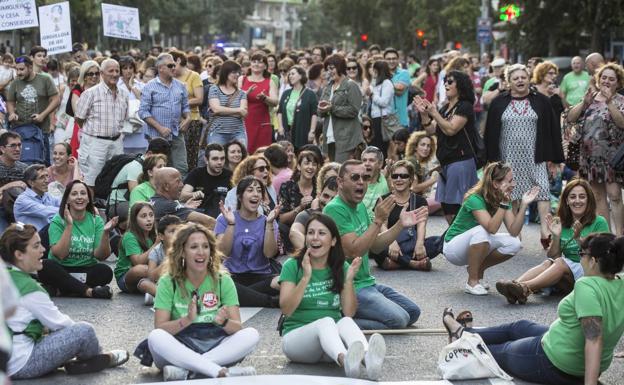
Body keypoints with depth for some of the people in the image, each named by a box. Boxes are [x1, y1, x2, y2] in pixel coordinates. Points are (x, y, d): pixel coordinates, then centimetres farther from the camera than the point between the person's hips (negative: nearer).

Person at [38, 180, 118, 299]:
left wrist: (105, 233, -21)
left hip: (86, 271, 2)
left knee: (105, 271, -29)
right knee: (46, 266, -32)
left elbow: (101, 256, -5)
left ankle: (59, 290, -23)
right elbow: (59, 254, -16)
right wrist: (69, 226, -21)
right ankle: (89, 291, -29)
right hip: (61, 270, -2)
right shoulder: (58, 221, -3)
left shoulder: (96, 221, 3)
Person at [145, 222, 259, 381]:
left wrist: (223, 322, -27)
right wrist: (187, 320, -27)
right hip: (179, 349, -2)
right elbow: (159, 328, -9)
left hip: (214, 348, 2)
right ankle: (222, 372, -40)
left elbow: (238, 327, -4)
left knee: (251, 334, -23)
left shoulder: (223, 281, 3)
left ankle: (184, 371, -31)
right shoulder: (168, 283, 0)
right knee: (155, 337, -32)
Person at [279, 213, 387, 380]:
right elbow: (286, 309, -11)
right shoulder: (292, 266, 1)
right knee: (326, 321, -35)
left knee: (346, 322, -32)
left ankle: (369, 360, -65)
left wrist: (349, 279, -13)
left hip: (332, 336, 3)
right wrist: (306, 277, -20)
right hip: (296, 335, -2)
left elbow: (349, 313, -1)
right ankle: (346, 361, -68)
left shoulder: (341, 267, 8)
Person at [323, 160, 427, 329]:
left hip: (367, 282, 10)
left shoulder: (360, 206, 11)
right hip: (350, 288, -10)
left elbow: (374, 246, 14)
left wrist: (401, 225, 4)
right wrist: (378, 221, -24)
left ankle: (348, 317, 8)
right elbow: (354, 251, -24)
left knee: (413, 312, 11)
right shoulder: (335, 209, -18)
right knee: (398, 320, -21)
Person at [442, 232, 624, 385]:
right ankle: (463, 334, 51)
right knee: (519, 327, 30)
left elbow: (594, 340, -37)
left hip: (555, 366, -8)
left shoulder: (587, 286, -31)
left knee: (500, 351, 22)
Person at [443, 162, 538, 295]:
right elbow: (492, 228, -38)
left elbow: (514, 231, -16)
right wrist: (504, 203, -43)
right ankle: (472, 282, -22)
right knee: (481, 231, -36)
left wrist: (524, 205, -25)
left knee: (514, 244, -15)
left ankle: (478, 269, 6)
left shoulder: (503, 199, -6)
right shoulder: (475, 199, -26)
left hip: (476, 246, 7)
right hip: (453, 246, -7)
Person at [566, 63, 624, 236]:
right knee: (598, 196, 9)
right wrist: (584, 103, -10)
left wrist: (609, 102, -20)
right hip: (590, 154, 5)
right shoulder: (590, 98, 11)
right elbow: (570, 118, 3)